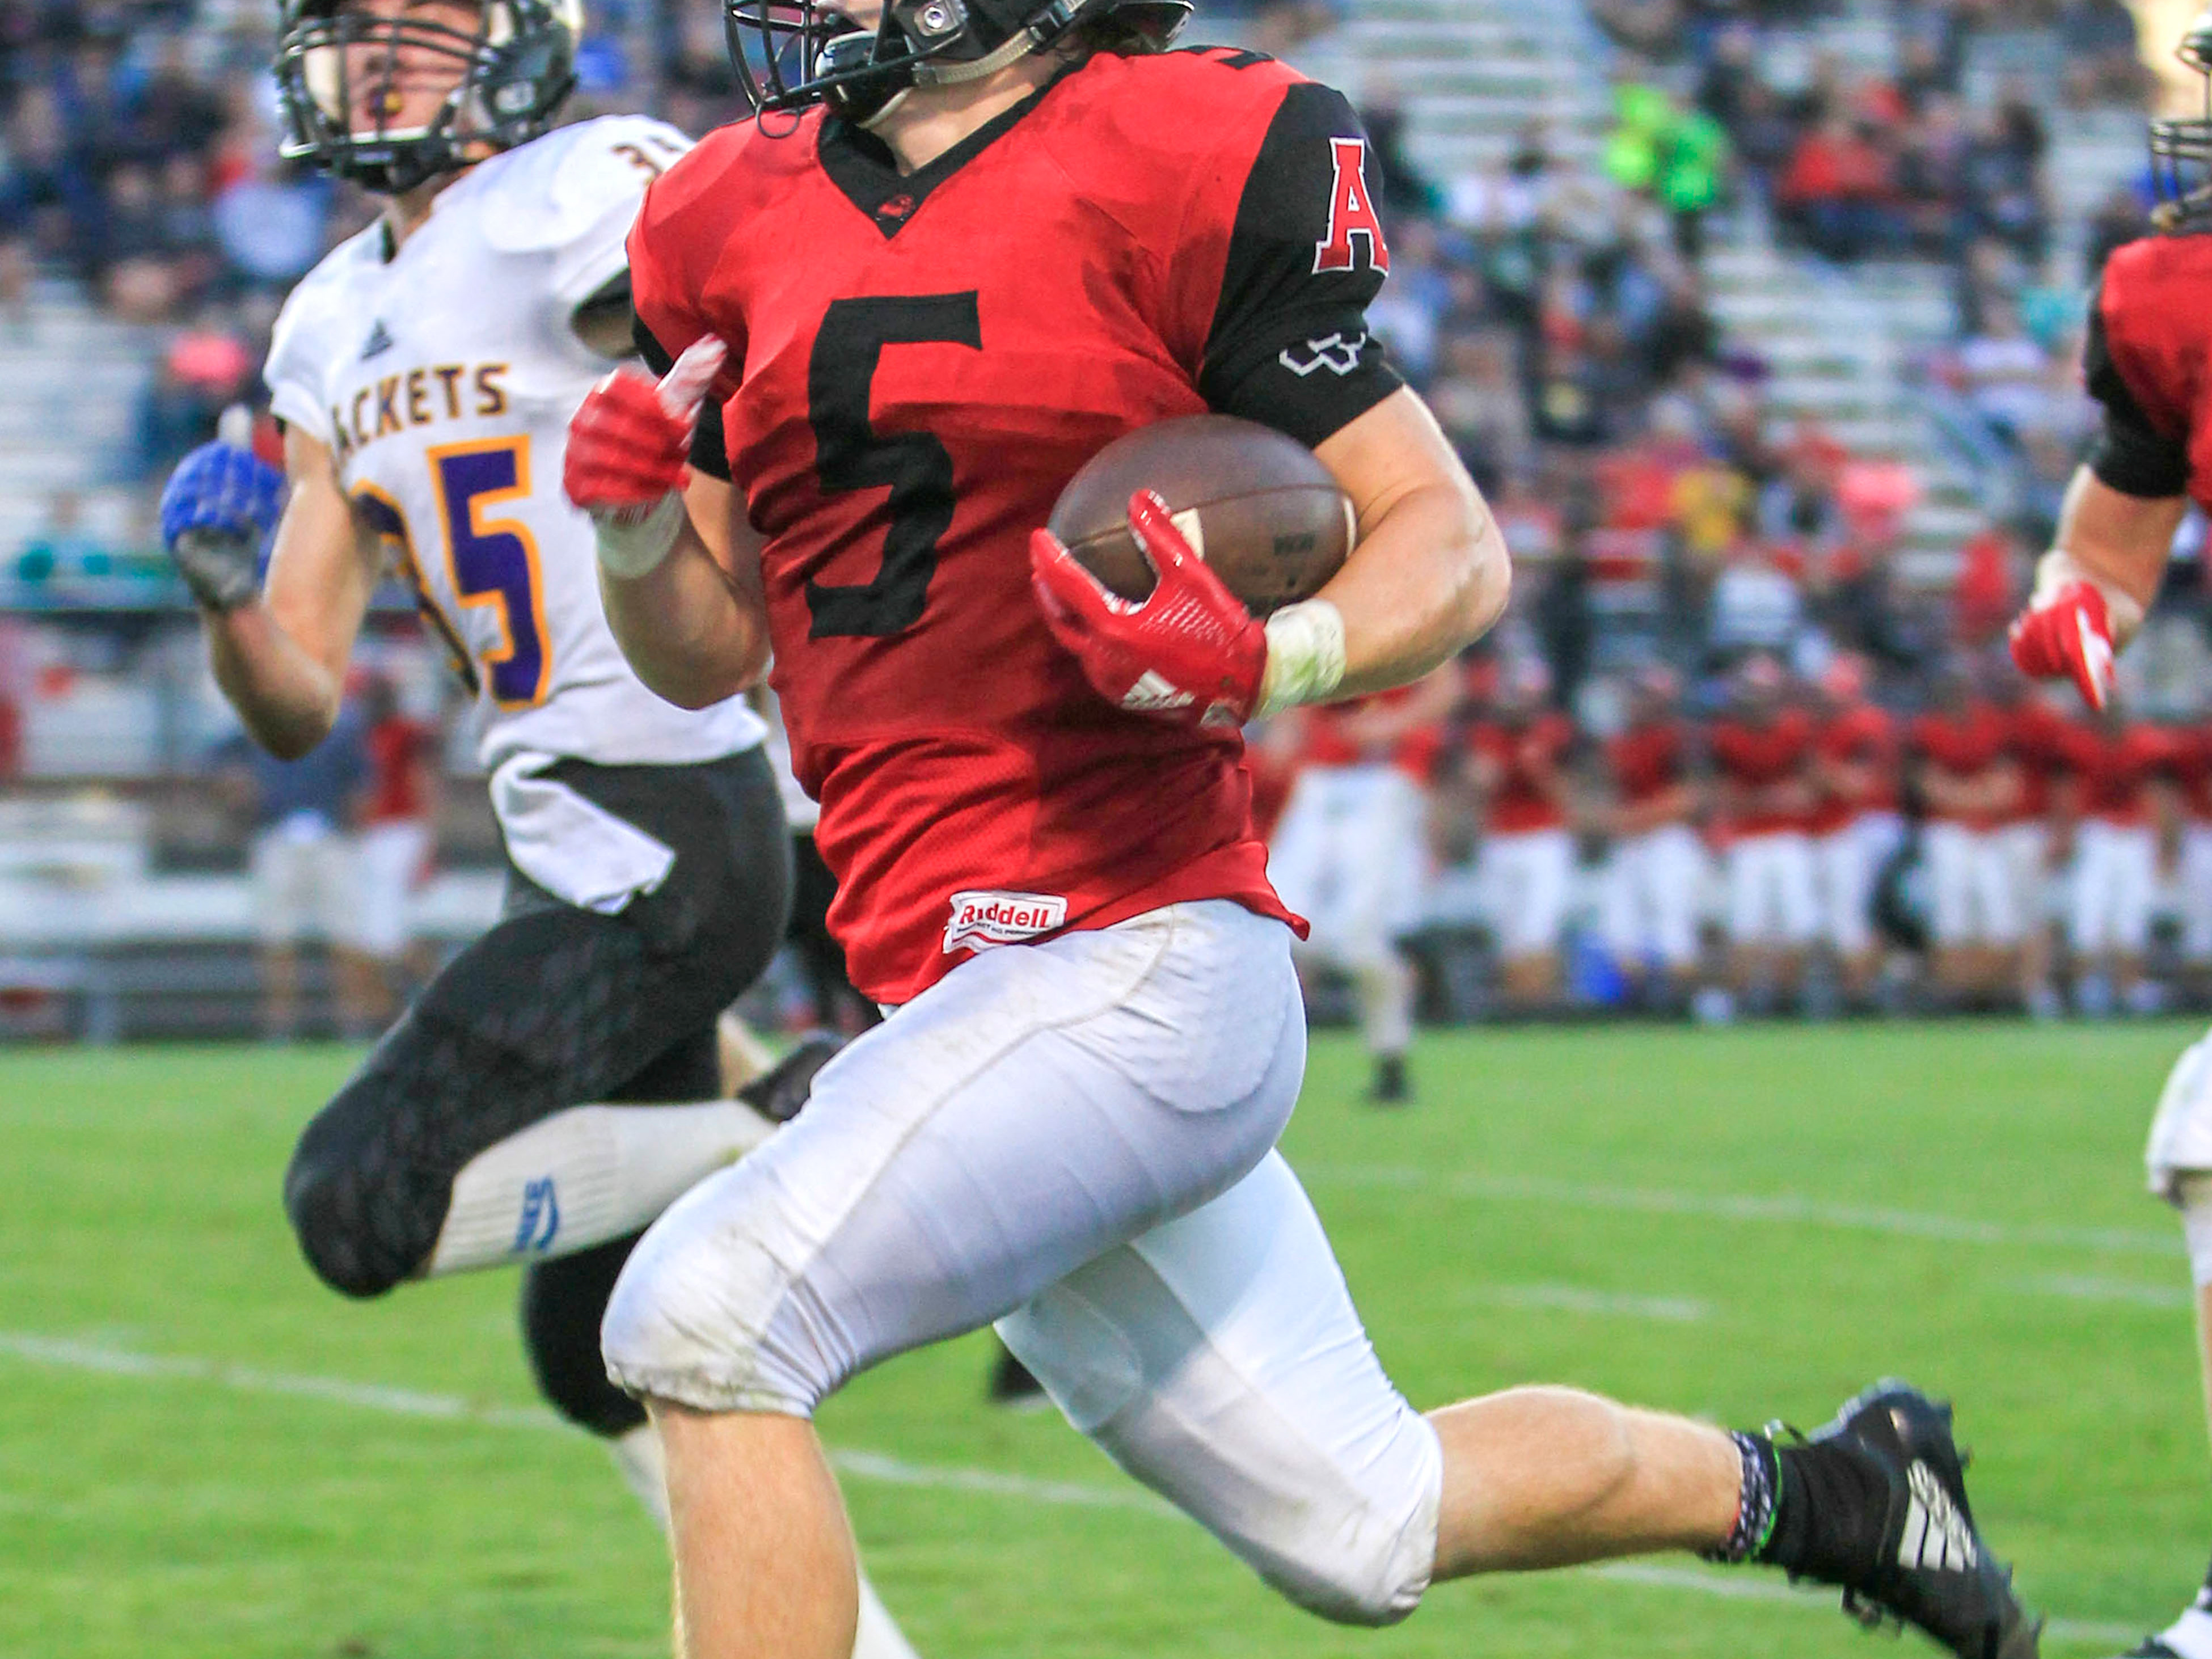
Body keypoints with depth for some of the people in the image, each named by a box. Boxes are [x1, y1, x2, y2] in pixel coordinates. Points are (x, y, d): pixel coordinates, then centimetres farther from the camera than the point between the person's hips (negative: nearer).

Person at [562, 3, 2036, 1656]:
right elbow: (709, 650, 18)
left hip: (1133, 958, -7)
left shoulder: (1182, 168, -8)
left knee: (707, 1317, -22)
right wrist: (635, 527, -4)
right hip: (959, 992, 7)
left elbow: (1453, 545, -5)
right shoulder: (743, 217, 11)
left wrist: (1273, 661, -24)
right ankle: (1807, 1491, 40)